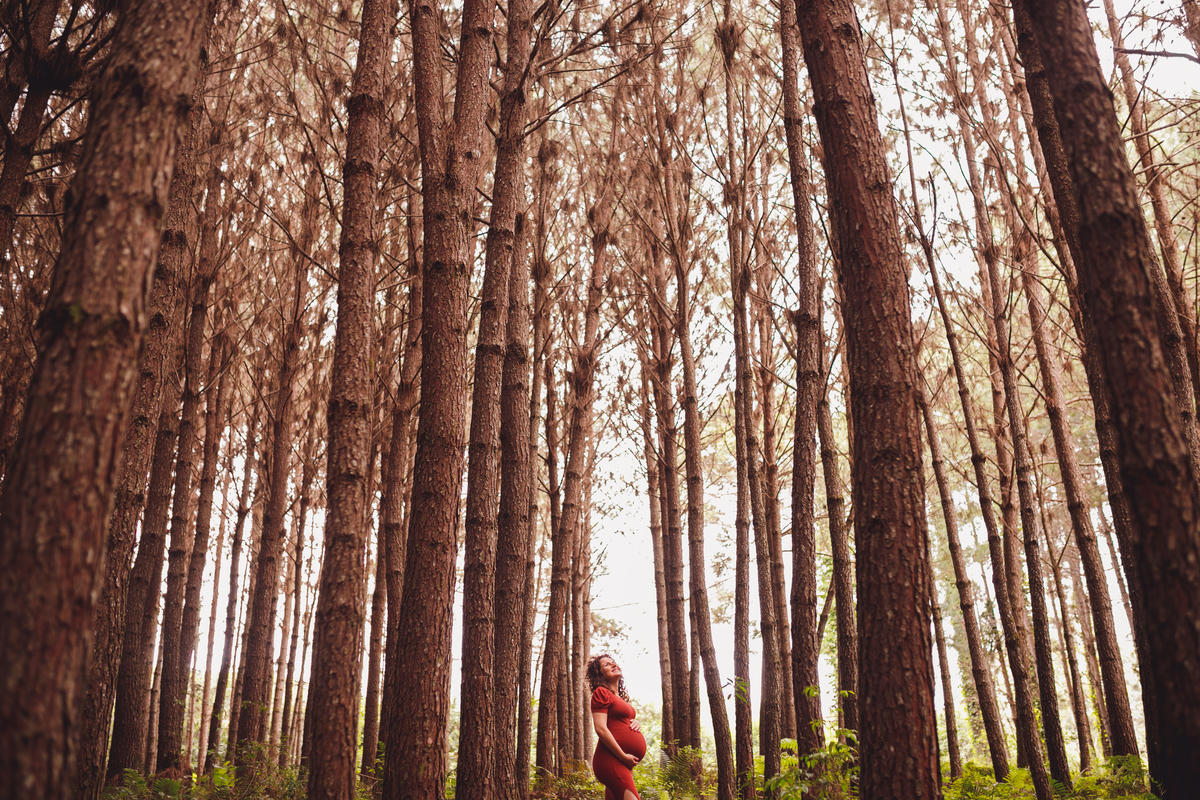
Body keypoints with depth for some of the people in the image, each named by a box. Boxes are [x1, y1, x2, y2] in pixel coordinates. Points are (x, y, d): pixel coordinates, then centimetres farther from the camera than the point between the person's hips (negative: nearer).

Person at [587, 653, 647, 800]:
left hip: (624, 765, 9)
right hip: (611, 760, -9)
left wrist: (637, 724, 8)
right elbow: (601, 729, -13)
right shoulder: (601, 692, -4)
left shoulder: (621, 697, 22)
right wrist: (623, 756, -15)